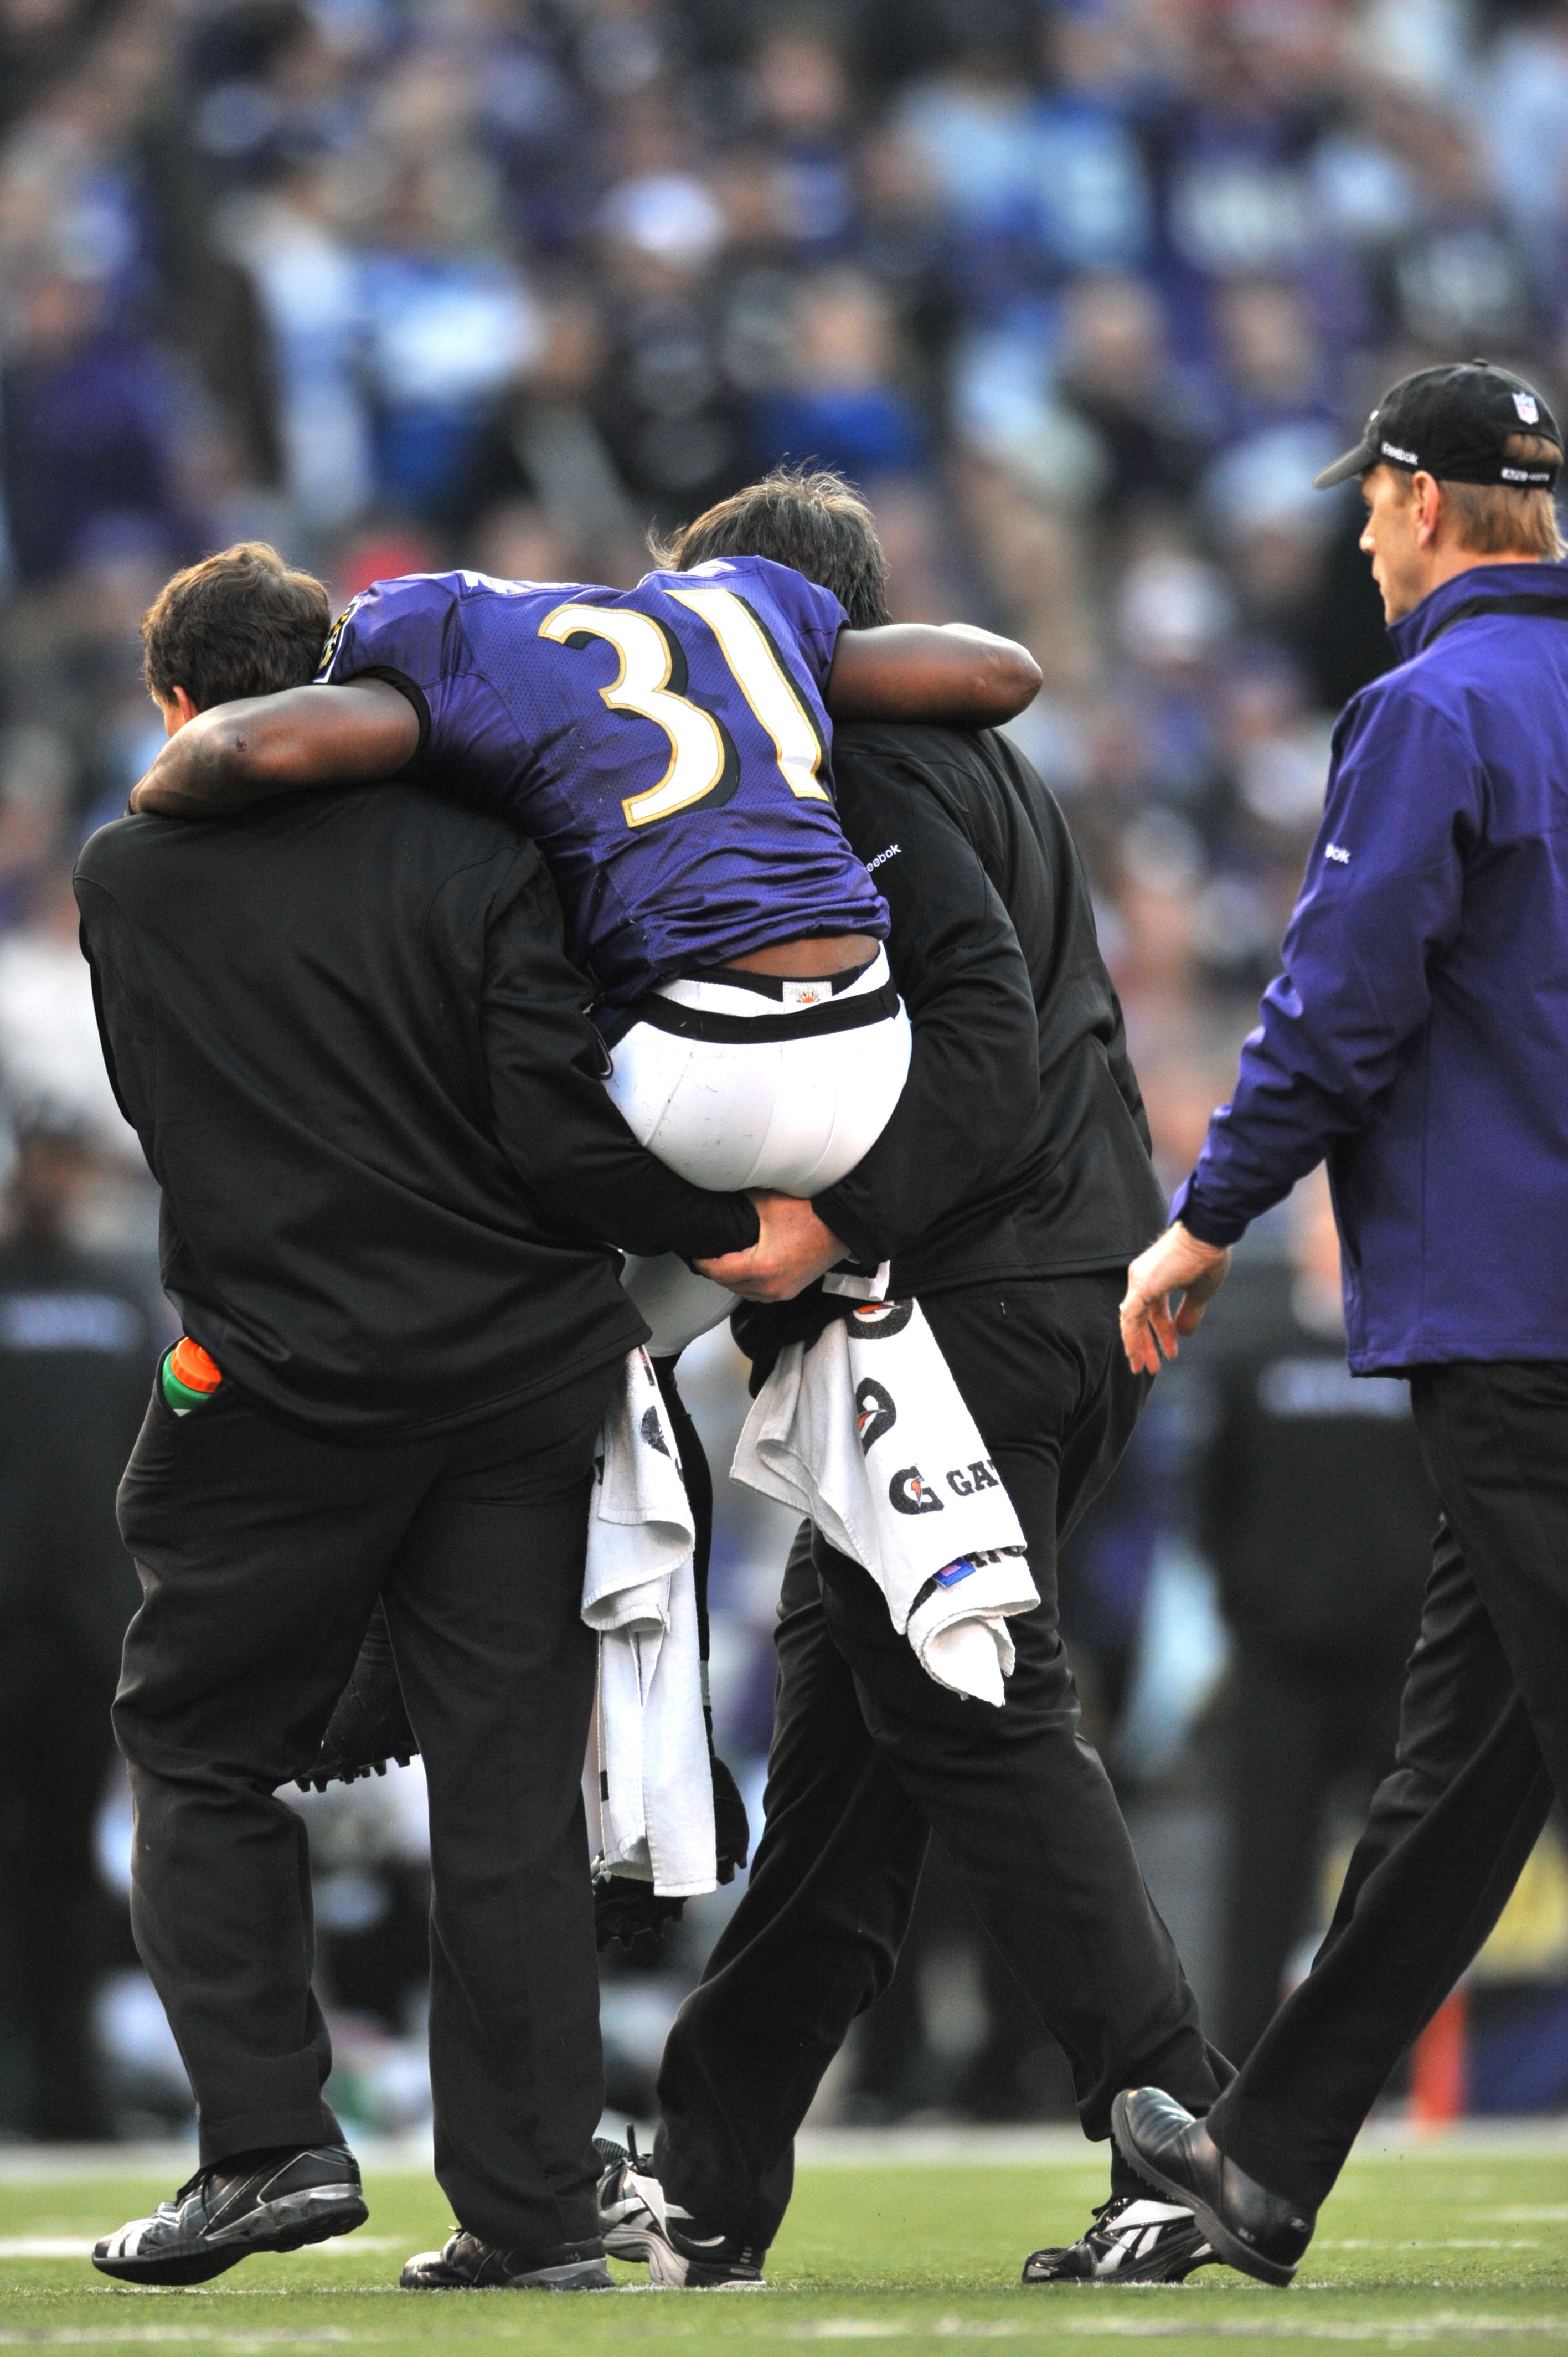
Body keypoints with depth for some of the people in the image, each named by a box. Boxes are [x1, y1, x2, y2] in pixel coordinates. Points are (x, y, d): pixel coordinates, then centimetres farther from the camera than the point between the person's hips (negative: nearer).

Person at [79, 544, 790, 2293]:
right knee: (510, 1787, 5)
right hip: (521, 1365, 2)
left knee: (204, 1754, 13)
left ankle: (270, 2138, 0)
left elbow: (165, 1114, 11)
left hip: (276, 1378, -2)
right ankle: (532, 2206, 4)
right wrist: (729, 1226, 0)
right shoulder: (471, 856, -3)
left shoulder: (131, 881, 0)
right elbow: (558, 1131, -12)